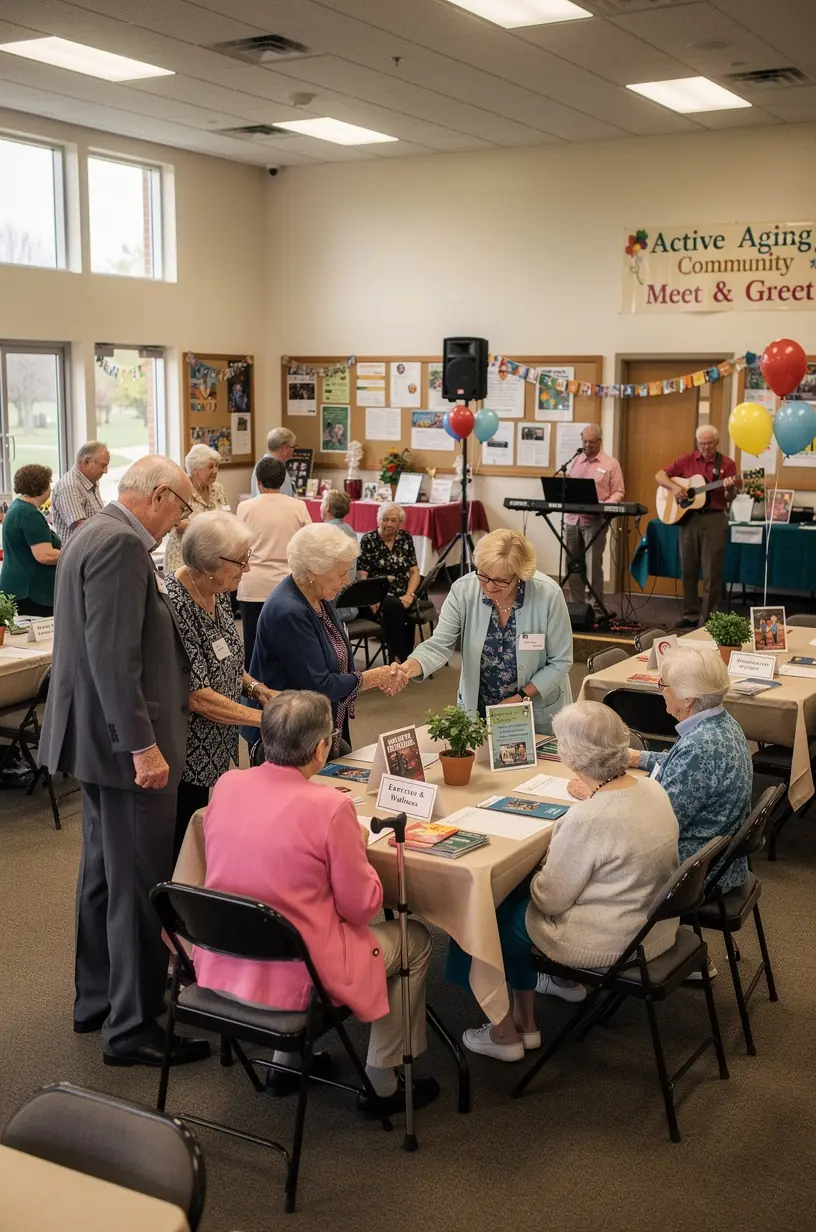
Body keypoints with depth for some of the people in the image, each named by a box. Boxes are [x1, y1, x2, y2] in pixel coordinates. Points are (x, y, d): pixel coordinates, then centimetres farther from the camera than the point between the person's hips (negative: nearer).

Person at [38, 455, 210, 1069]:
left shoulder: (96, 534, 13)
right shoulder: (121, 545, -20)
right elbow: (114, 655, -26)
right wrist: (142, 744, -24)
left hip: (101, 736, 11)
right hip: (126, 741, -11)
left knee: (105, 874, 21)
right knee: (139, 887, -1)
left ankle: (98, 997, 35)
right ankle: (133, 1028, 10)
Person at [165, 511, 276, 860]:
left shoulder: (218, 594, 2)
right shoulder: (176, 606, -24)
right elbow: (197, 697, -25)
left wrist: (255, 688, -1)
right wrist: (264, 718, -22)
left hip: (212, 751, 8)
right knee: (179, 848, 4)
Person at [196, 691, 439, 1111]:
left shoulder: (226, 785, -6)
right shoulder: (330, 807, -22)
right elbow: (362, 907, -12)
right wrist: (357, 848, 4)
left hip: (219, 969, 6)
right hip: (294, 979, -6)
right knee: (416, 939, 17)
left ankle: (285, 1059, 38)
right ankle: (382, 1085, 25)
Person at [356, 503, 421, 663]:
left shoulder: (405, 538, 10)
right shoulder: (368, 540, -1)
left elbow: (415, 571, 8)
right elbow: (361, 575, -7)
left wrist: (409, 595, -11)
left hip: (402, 595, 3)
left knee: (409, 608, -31)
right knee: (395, 606, -35)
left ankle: (402, 660, -21)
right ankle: (396, 659, -25)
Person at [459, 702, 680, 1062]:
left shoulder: (587, 820, -30)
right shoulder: (653, 789, -8)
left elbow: (549, 899, -19)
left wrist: (534, 876, -1)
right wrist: (595, 797, 21)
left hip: (611, 945, -8)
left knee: (496, 917, 12)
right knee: (518, 898, 22)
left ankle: (506, 1034, 23)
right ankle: (565, 979, 38)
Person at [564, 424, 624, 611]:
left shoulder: (611, 463, 1)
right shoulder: (575, 461, 15)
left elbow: (618, 492, -2)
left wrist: (605, 506, -19)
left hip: (595, 520, -5)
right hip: (572, 518, 5)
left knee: (593, 565, -6)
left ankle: (593, 605, -1)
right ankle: (576, 603, 16)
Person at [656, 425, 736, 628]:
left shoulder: (727, 464, -1)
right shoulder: (686, 460, 5)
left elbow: (729, 499, -2)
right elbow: (659, 475, 6)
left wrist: (729, 489, -24)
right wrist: (674, 487, -11)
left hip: (715, 519, -3)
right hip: (688, 517, 3)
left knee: (712, 572, -2)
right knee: (688, 569, 8)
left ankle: (710, 618, 4)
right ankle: (690, 615, 18)